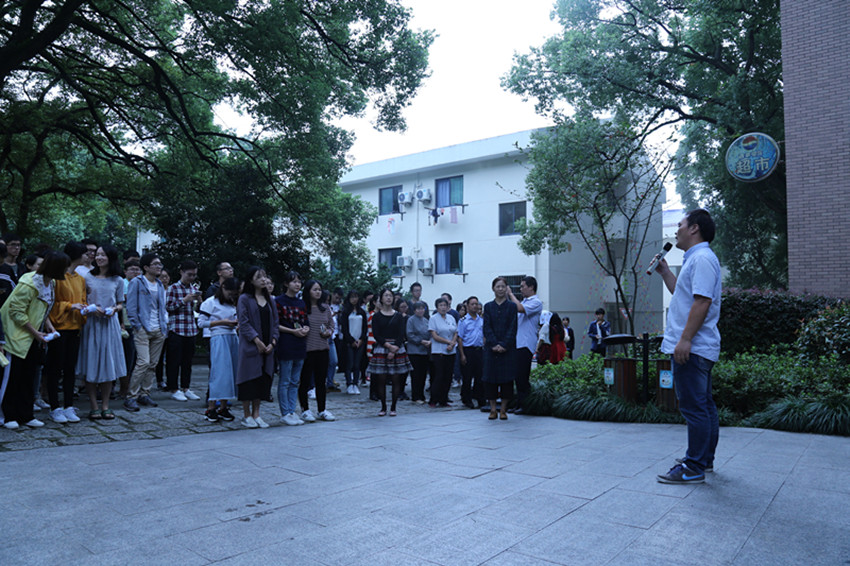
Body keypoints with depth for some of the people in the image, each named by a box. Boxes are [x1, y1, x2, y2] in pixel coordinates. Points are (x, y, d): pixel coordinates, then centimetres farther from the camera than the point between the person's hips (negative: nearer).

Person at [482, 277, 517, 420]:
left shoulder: (512, 306, 3)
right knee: (490, 377, 1)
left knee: (506, 378, -1)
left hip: (508, 348, -1)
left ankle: (503, 409, 10)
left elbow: (513, 328, -3)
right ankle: (492, 409, 11)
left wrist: (504, 345, -14)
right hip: (491, 348, 1)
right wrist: (494, 344, -12)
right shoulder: (488, 306, 8)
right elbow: (486, 327, 1)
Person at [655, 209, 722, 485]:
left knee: (694, 407, -7)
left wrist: (685, 339, -26)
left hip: (692, 348, -11)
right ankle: (705, 459, 28)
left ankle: (694, 468, -1)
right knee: (703, 405, 17)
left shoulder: (702, 258, -13)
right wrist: (664, 271, 25)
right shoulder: (695, 259, 20)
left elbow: (702, 301, -23)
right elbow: (682, 293, 32)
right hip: (698, 347, 11)